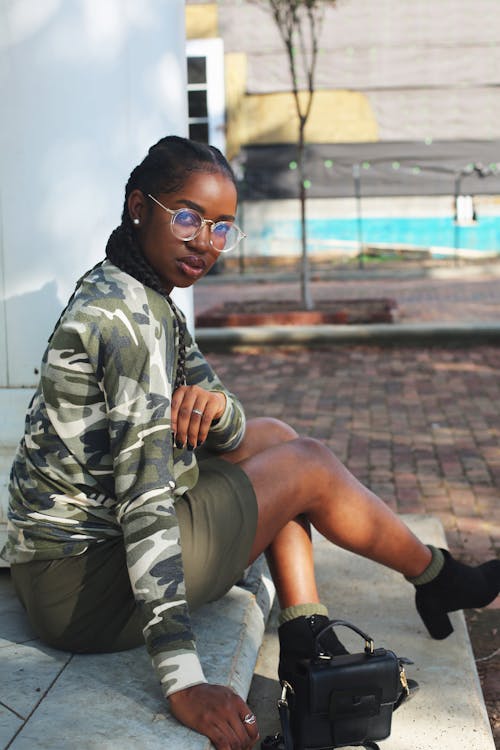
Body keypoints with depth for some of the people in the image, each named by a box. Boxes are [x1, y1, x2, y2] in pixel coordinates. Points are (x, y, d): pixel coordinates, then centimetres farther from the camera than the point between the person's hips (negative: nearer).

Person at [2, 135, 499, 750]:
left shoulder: (135, 293, 8)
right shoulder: (128, 313, -22)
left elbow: (226, 433, 11)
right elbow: (145, 492, -30)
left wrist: (216, 408, -16)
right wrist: (183, 680, -34)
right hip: (86, 585, -10)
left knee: (273, 438, 18)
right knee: (310, 467, 0)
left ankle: (305, 639, 17)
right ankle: (438, 579, 26)